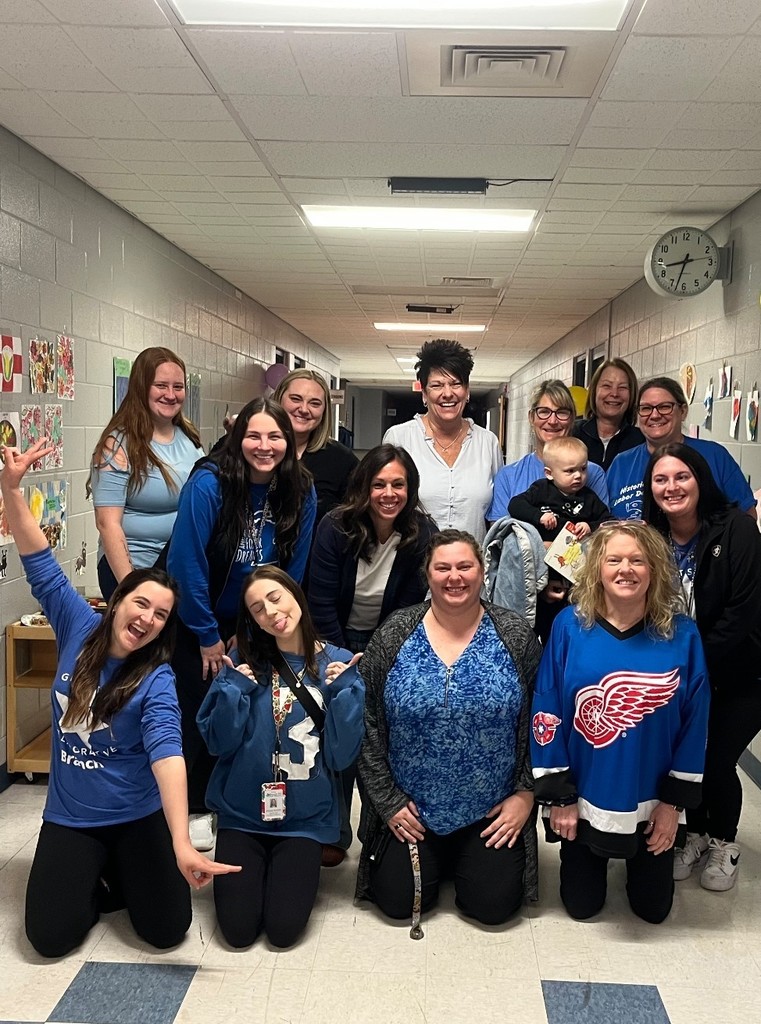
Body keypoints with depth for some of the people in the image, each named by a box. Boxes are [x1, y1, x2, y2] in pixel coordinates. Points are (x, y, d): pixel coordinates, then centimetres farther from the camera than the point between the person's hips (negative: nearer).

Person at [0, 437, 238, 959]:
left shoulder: (157, 682, -18)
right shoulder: (80, 628, -7)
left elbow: (168, 754, -31)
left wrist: (181, 844, -42)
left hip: (139, 817, -2)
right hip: (69, 816, 3)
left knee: (166, 930, -6)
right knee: (50, 936, -9)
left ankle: (122, 875, 25)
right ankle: (99, 884, 24)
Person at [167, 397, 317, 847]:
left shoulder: (301, 492, -11)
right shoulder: (209, 483, -23)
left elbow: (294, 569, -4)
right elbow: (188, 563, -21)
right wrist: (209, 636, -14)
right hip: (197, 623, -3)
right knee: (198, 713, 3)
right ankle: (193, 807, 23)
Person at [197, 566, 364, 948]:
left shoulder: (338, 664, -6)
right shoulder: (246, 663, -4)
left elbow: (341, 756, -9)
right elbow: (219, 742, -6)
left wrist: (344, 691, -20)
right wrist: (235, 687, -19)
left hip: (304, 818, 0)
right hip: (242, 813, 1)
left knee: (283, 929, -7)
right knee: (238, 930, -4)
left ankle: (298, 869, 23)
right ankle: (255, 870, 26)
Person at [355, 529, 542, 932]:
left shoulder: (516, 635, -5)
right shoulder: (392, 635, -6)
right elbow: (367, 725, -2)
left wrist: (526, 794, -4)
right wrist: (387, 800, -4)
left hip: (492, 815, 0)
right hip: (409, 811, 1)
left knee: (494, 906, -4)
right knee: (398, 902, -2)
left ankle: (465, 865, 29)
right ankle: (433, 863, 30)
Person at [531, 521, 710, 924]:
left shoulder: (681, 634, -12)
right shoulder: (570, 626, -14)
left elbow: (694, 724, -5)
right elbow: (546, 714, -10)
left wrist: (674, 802, -4)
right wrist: (558, 796, -8)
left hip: (651, 803, 1)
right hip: (583, 797, 0)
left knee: (653, 909, 16)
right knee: (582, 906, 14)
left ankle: (637, 861, 46)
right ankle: (595, 858, 45)